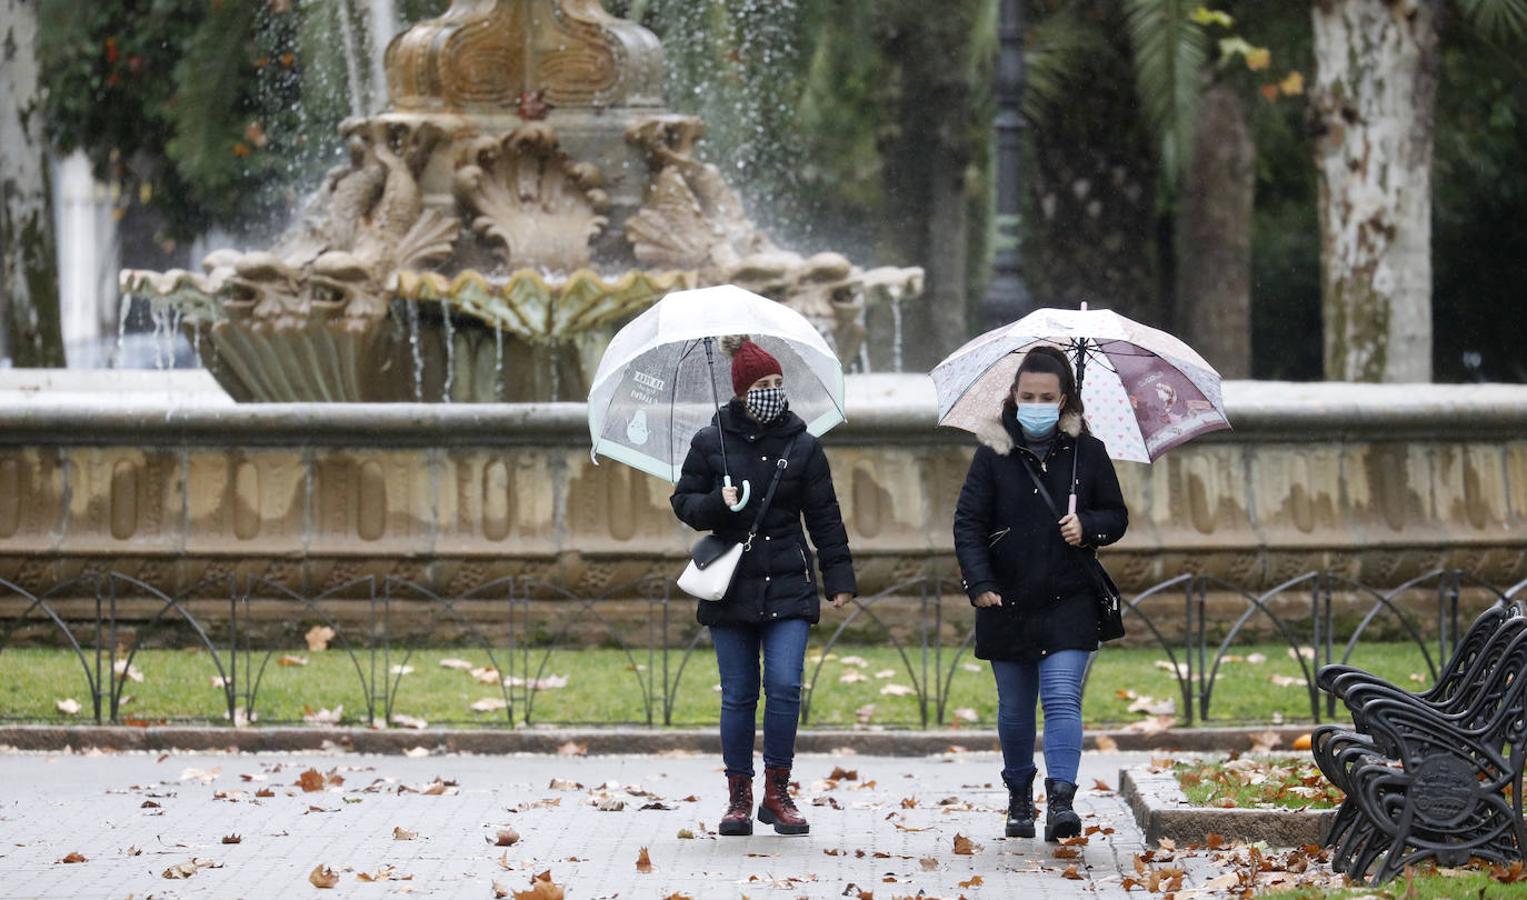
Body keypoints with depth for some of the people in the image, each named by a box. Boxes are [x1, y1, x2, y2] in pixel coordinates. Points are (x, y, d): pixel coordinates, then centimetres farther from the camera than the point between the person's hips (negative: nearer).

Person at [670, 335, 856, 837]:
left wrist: (839, 578, 4)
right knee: (738, 695, 2)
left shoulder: (802, 446, 3)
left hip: (788, 587, 0)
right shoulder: (711, 442, 2)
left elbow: (825, 517, 7)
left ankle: (777, 793, -1)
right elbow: (683, 502, 7)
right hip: (731, 588, 0)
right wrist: (716, 504, -14)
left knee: (785, 685, -12)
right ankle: (739, 797, 13)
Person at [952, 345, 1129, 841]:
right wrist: (979, 584, -16)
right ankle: (1019, 798, 28)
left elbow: (1117, 516, 12)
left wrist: (1087, 526, -11)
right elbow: (968, 522, -3)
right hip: (1007, 603, 1)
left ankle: (1061, 799, -22)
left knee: (1062, 699, -15)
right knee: (1014, 709, 11)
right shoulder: (994, 452, 0)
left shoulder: (1087, 452, 3)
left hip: (1069, 604, -1)